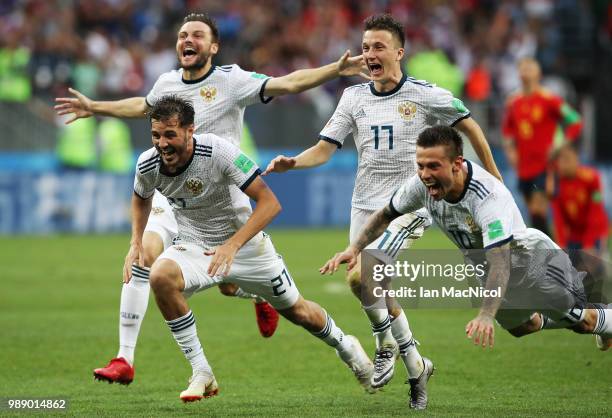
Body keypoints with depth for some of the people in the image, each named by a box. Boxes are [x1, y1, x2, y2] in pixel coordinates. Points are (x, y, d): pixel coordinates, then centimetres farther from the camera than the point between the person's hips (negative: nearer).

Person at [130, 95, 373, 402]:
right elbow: (141, 198, 12)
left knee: (295, 310, 11)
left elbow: (270, 203, -26)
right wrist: (136, 243, -3)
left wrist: (232, 245, -36)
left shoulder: (218, 151, -28)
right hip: (193, 246, 2)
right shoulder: (148, 164, -15)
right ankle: (201, 375, -20)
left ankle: (344, 346, 47)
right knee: (160, 276, -31)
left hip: (244, 242, -2)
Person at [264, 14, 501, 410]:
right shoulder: (354, 97, 5)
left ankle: (386, 342, 3)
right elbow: (325, 148, 3)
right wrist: (292, 163, -16)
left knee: (359, 276, -23)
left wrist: (494, 178, 11)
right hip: (365, 206, 5)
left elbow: (469, 125, 6)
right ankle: (415, 366, 26)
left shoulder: (426, 95, -7)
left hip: (408, 206, -5)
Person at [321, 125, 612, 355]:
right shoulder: (423, 184, -23)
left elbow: (500, 263, -49)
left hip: (531, 256, -6)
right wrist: (355, 247, -17)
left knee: (582, 321, 0)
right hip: (486, 269, 6)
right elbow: (386, 214, -2)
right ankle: (547, 320, 51)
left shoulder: (489, 196, -43)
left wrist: (486, 315, -62)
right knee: (518, 328, 21)